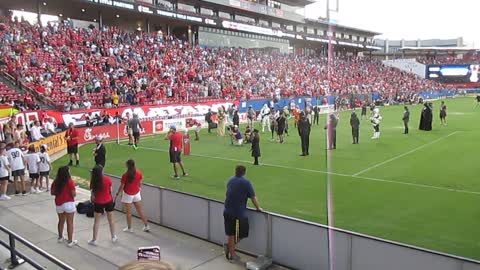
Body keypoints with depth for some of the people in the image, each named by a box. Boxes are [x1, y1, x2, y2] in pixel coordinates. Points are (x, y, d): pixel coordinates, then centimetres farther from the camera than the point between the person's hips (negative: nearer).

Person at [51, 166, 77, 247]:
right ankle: (70, 241, 6)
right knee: (70, 223, 2)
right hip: (69, 204, -6)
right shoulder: (69, 181, -16)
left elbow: (52, 193, 7)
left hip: (59, 204, 6)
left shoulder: (55, 182, 0)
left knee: (61, 221, 23)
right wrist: (74, 192, 5)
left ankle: (60, 238, 37)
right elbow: (74, 194, -17)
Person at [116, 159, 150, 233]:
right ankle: (146, 226, 19)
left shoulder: (125, 175, -20)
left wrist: (117, 194, 1)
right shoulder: (139, 173, -9)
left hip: (128, 195, -4)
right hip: (137, 194, 4)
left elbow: (121, 186, -12)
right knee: (140, 211, 13)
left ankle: (129, 228, 24)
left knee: (128, 213, 11)